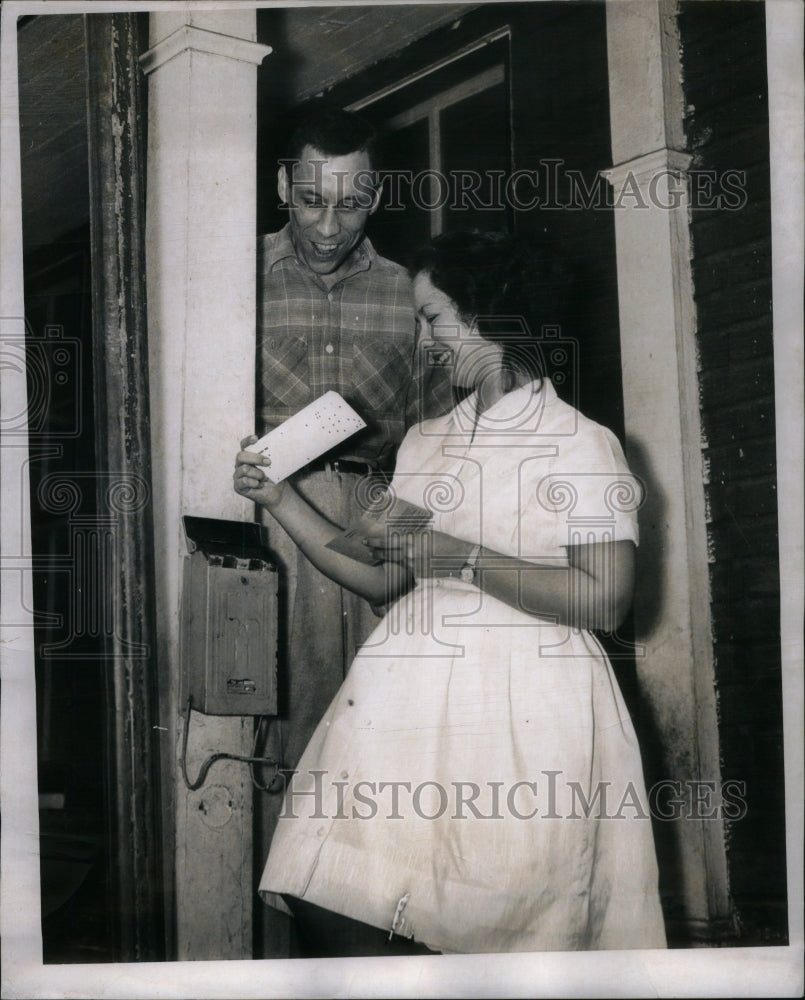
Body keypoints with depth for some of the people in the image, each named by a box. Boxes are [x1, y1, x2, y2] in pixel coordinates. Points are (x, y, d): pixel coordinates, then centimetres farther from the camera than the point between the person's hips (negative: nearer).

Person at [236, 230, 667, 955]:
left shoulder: (582, 445, -1)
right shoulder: (424, 442, 19)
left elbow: (604, 601, -12)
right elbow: (386, 580, 17)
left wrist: (456, 555, -12)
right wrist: (281, 500, 12)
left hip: (523, 707, -5)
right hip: (411, 695, 5)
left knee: (494, 928, -10)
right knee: (331, 902, -12)